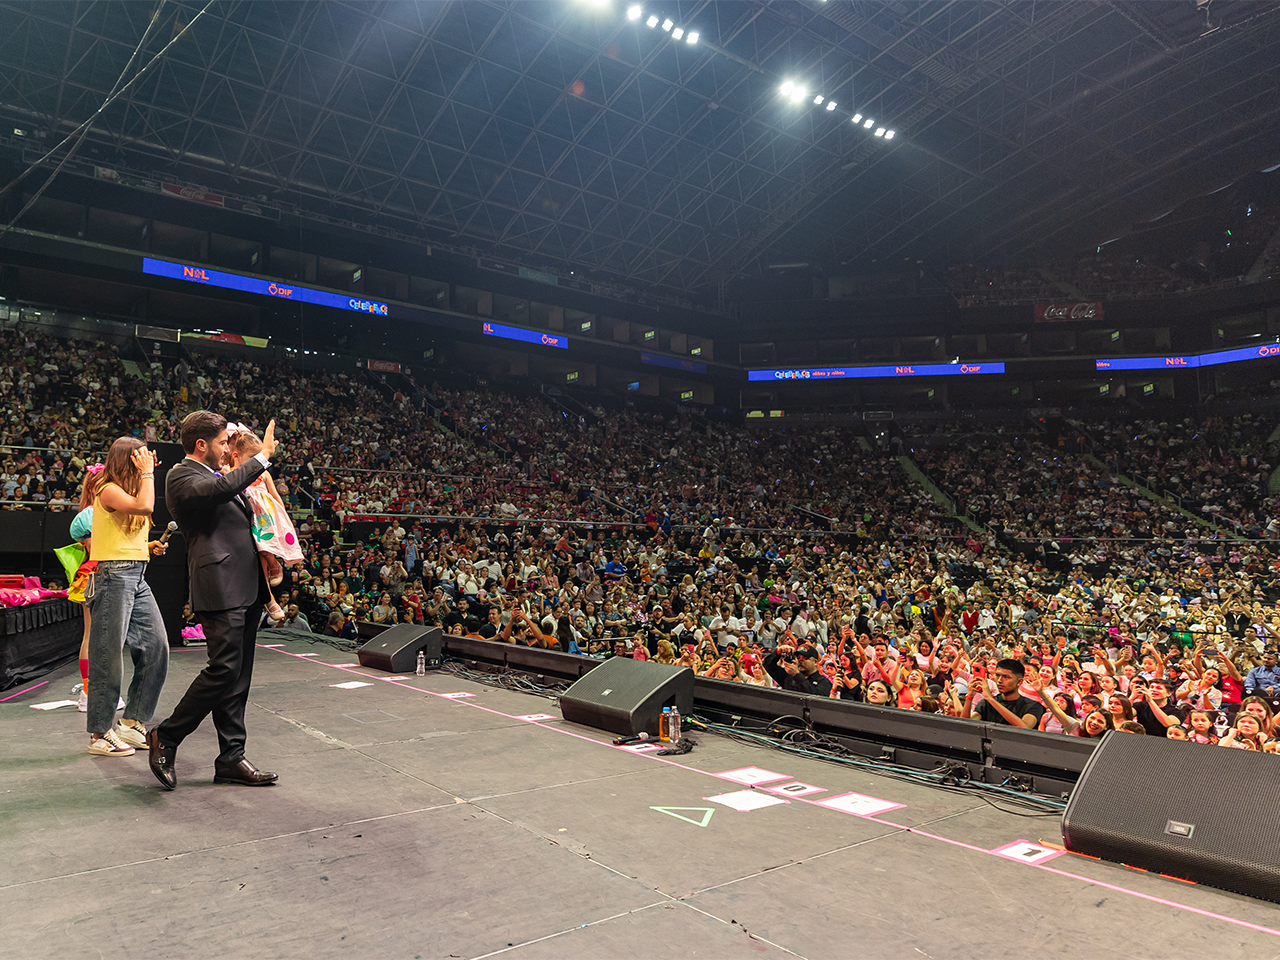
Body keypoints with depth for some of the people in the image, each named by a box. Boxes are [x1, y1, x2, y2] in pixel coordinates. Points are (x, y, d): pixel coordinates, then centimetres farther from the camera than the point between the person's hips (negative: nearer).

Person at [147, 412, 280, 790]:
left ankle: (231, 758, 15)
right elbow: (222, 488, -28)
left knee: (238, 677, 10)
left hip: (244, 588, 9)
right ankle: (166, 738, 8)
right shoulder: (181, 478, -7)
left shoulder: (215, 475, 21)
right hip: (220, 588, -9)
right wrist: (262, 456, -19)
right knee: (223, 670, -11)